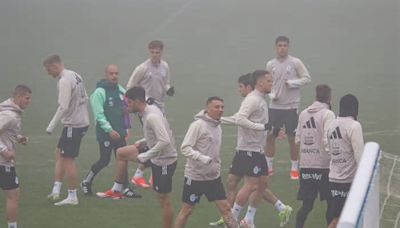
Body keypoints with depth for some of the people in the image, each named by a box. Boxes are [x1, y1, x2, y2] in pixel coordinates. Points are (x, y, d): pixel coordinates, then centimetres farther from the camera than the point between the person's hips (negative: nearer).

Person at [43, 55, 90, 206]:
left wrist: (51, 127, -18)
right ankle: (56, 190, 10)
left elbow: (63, 107, -23)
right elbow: (85, 99, 17)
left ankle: (72, 196, 4)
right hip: (83, 122, 10)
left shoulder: (64, 81, -18)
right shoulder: (76, 76, 12)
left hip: (73, 124, -10)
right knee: (59, 153, 14)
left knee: (68, 159, -1)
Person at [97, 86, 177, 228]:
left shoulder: (152, 116, -26)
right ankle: (116, 190, 29)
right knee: (121, 153, 17)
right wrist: (143, 142, 7)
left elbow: (164, 141, -34)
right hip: (157, 156, 10)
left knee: (164, 200, -1)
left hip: (164, 161, -10)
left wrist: (145, 157, -26)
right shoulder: (151, 110, 3)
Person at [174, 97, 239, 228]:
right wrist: (201, 158, -33)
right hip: (195, 176, -6)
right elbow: (185, 148, -20)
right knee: (186, 210, 5)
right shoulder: (198, 125, -15)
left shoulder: (218, 127, 8)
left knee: (225, 208, 2)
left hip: (213, 177, 6)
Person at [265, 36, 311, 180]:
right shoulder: (270, 64, 6)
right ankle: (269, 167, 17)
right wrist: (271, 95, -4)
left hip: (291, 106, -3)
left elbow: (307, 78, -2)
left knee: (292, 137, 1)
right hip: (274, 106, 3)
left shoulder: (295, 62, -4)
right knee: (270, 136, 5)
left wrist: (292, 83, -15)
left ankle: (294, 169, 11)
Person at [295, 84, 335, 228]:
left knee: (306, 204, 9)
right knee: (331, 202, 7)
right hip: (323, 166, -5)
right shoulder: (328, 114, -10)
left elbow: (297, 139, 10)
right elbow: (327, 141, -18)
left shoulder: (303, 114, 7)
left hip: (305, 166, 5)